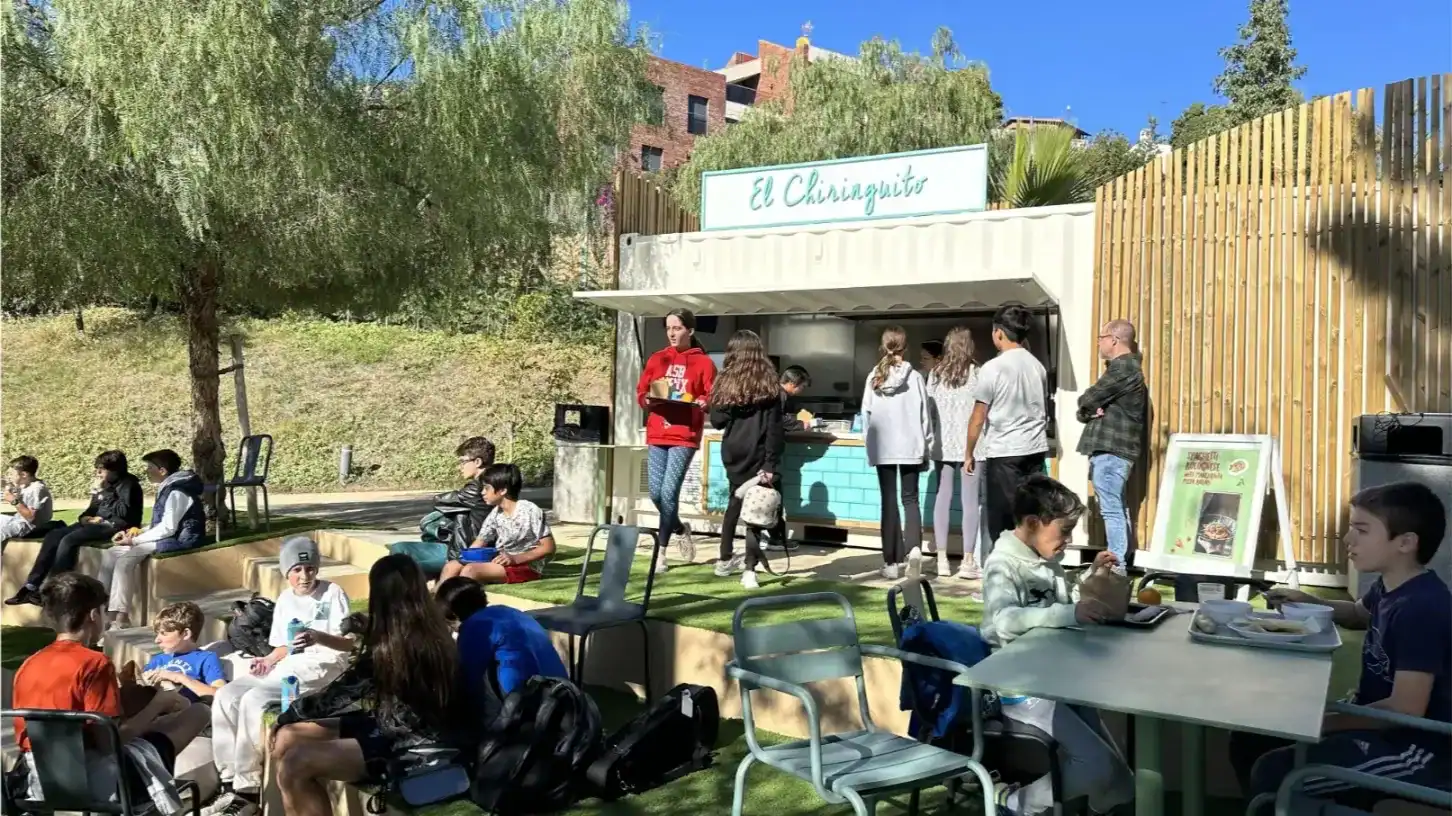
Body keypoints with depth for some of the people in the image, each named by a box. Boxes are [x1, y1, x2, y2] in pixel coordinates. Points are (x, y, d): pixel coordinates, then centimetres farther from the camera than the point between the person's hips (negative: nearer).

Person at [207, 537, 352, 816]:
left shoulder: (333, 593, -5)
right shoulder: (284, 600, 15)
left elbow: (350, 643, -12)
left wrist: (319, 637, -30)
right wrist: (268, 659, -2)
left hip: (321, 667, -7)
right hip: (286, 666, 7)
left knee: (254, 700, -28)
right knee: (225, 696, -13)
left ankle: (247, 789, -19)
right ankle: (230, 781, -8)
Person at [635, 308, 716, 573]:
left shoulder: (704, 363, 2)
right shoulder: (656, 359, 13)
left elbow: (712, 397, 0)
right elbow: (641, 392, 13)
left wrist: (701, 403, -20)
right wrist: (648, 400, -8)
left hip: (685, 435, -4)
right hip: (657, 434, 4)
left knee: (669, 493, -9)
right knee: (656, 493, 3)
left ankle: (660, 551, 2)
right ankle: (682, 531, 30)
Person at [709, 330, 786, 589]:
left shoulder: (725, 383, 2)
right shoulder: (768, 384, -3)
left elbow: (716, 421, 4)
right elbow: (774, 428, -9)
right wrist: (771, 464, -8)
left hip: (733, 454, 3)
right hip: (758, 455, -3)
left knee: (734, 502, 21)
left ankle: (725, 560, 30)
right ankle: (749, 569, -6)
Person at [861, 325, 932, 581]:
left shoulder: (874, 377, -1)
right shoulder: (914, 376, -5)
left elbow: (866, 413, 2)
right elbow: (923, 414, -2)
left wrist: (868, 443, 12)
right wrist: (926, 446, 8)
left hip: (882, 448, 1)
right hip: (910, 446, -1)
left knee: (888, 502, 7)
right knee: (910, 499, 11)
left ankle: (891, 562, 8)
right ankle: (914, 547, -11)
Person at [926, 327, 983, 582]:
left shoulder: (935, 374, 4)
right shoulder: (976, 373, -6)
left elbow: (928, 409, 6)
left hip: (942, 444, 4)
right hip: (969, 444, -3)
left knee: (942, 498, 8)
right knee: (970, 501, 1)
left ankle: (942, 559, 10)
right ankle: (968, 561, 1)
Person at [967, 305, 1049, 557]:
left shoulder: (993, 368, -9)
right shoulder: (1038, 366, 8)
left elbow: (978, 418, -7)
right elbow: (1044, 411, 17)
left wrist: (969, 454, 4)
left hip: (1003, 453, -6)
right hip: (1035, 450, 6)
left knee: (1002, 522, 1)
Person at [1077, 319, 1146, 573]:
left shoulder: (1122, 368, -13)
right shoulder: (1123, 367, 22)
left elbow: (1087, 399, -16)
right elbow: (1091, 403, 17)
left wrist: (1088, 407, 7)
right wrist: (1089, 411, -5)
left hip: (1110, 450, -11)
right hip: (1110, 448, 11)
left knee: (1111, 510, -9)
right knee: (1116, 509, 13)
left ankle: (1116, 568, -7)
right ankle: (1118, 565, 19)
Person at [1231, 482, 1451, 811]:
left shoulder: (1422, 608, -25)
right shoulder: (1391, 586, 5)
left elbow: (1405, 708, -28)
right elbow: (1360, 615, 30)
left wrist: (1320, 724, -22)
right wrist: (1309, 603, 10)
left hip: (1417, 747, -10)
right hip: (1379, 723, 10)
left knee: (1272, 774, -27)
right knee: (1249, 741, 7)